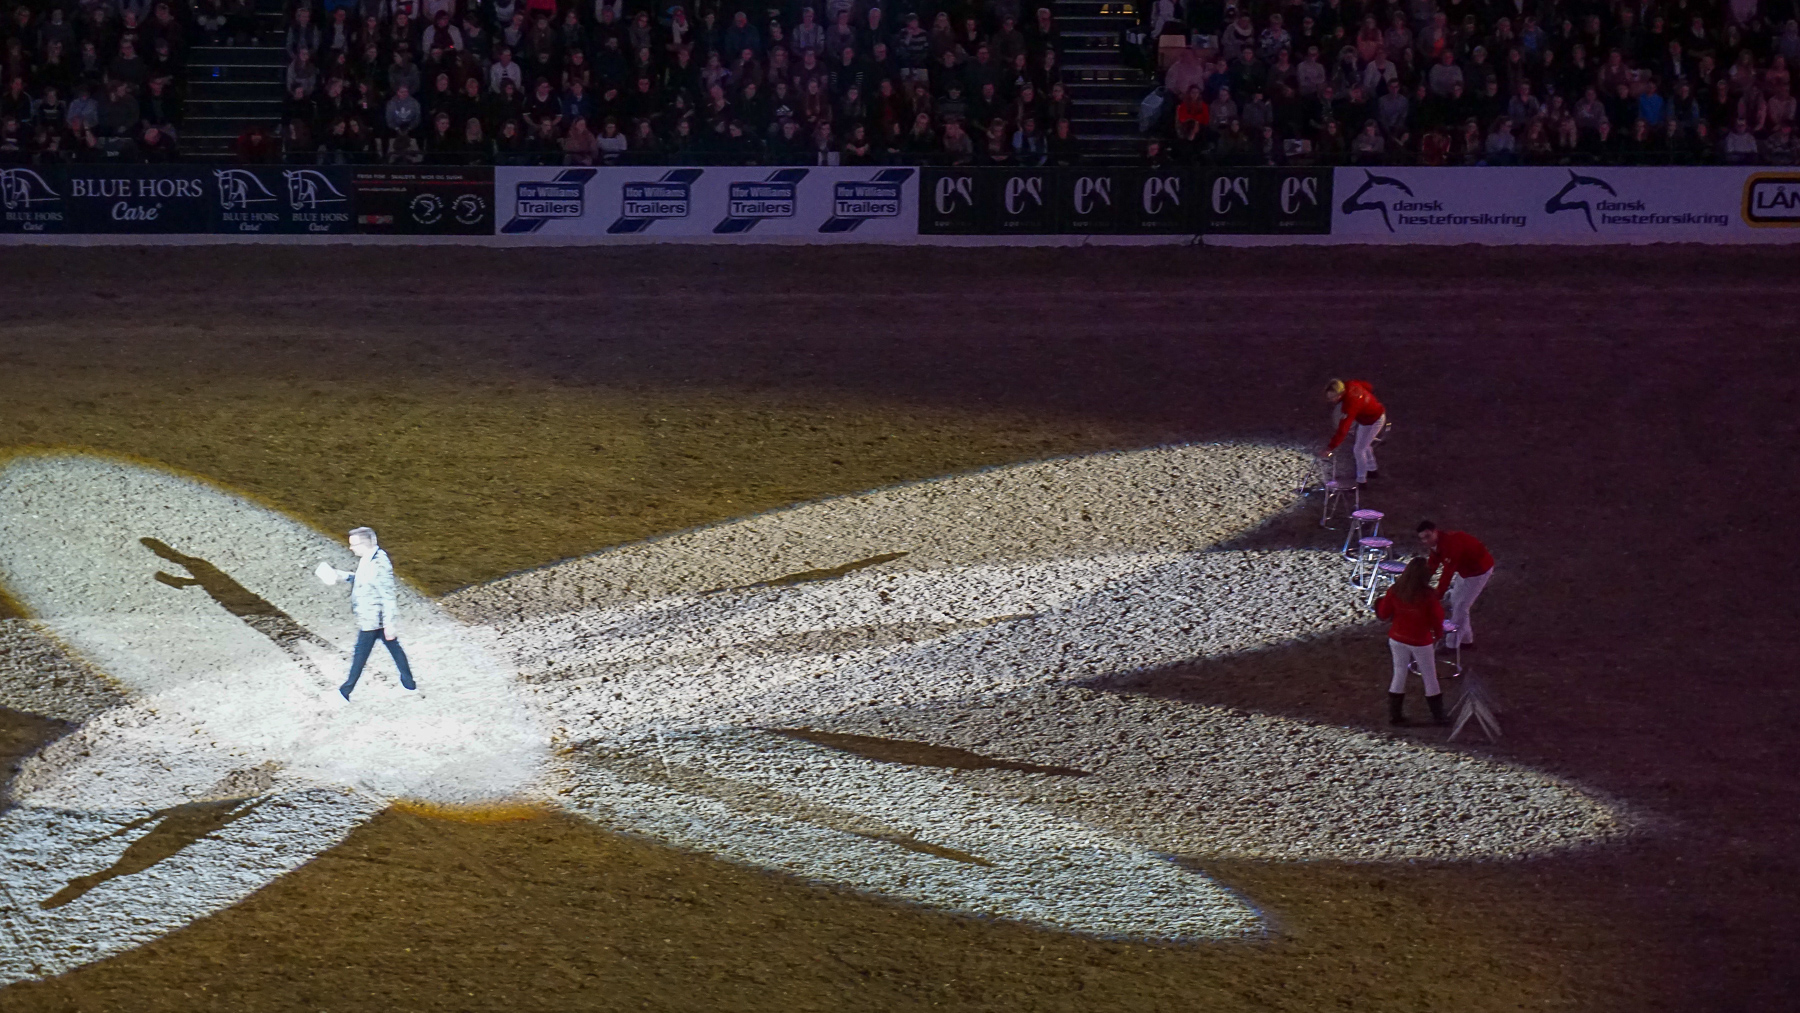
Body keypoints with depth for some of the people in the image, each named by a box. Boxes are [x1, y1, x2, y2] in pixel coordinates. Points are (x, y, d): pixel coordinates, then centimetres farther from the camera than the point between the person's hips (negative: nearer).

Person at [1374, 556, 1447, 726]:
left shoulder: (1395, 591, -13)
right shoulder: (1428, 595, -23)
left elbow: (1383, 614, -4)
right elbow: (1438, 618, -13)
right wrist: (1437, 633, 7)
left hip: (1397, 639, 3)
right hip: (1420, 642, -3)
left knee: (1399, 675, 18)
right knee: (1430, 679, 12)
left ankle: (1394, 715, 22)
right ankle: (1438, 717, 20)